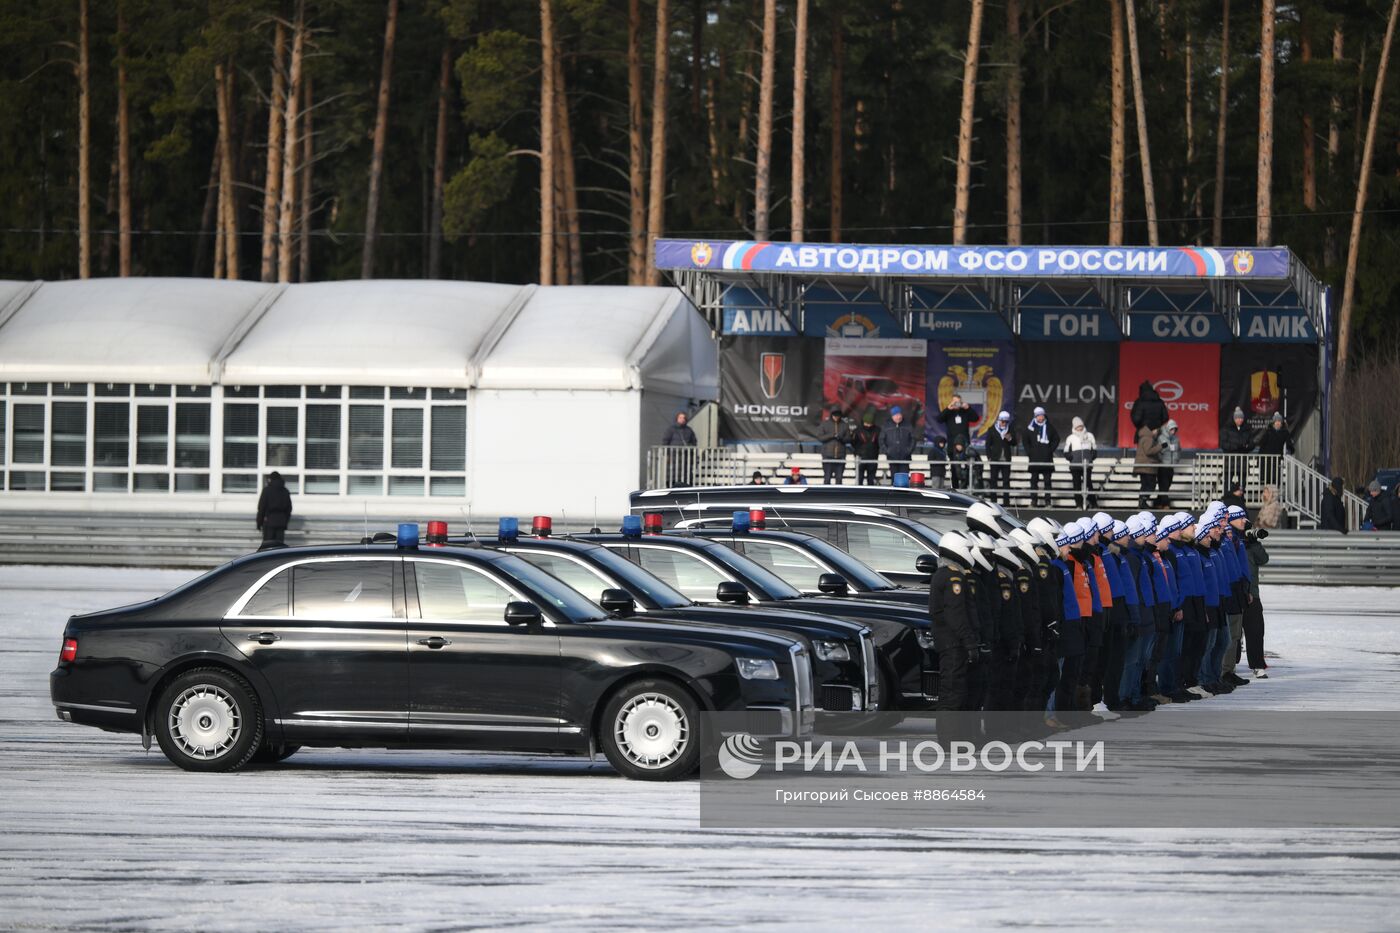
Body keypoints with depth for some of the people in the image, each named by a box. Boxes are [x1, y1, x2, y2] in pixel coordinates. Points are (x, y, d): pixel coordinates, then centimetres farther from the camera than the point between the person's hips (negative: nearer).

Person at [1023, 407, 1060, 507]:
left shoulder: (1049, 427, 3)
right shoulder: (1031, 427, 4)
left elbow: (1056, 439, 10)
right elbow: (1025, 439, 11)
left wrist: (1051, 450, 0)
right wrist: (1029, 452, 1)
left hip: (1047, 458, -1)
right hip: (1034, 458, 1)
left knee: (1047, 480, -1)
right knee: (1034, 480, 2)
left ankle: (1048, 501, 1)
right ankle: (1033, 500, 6)